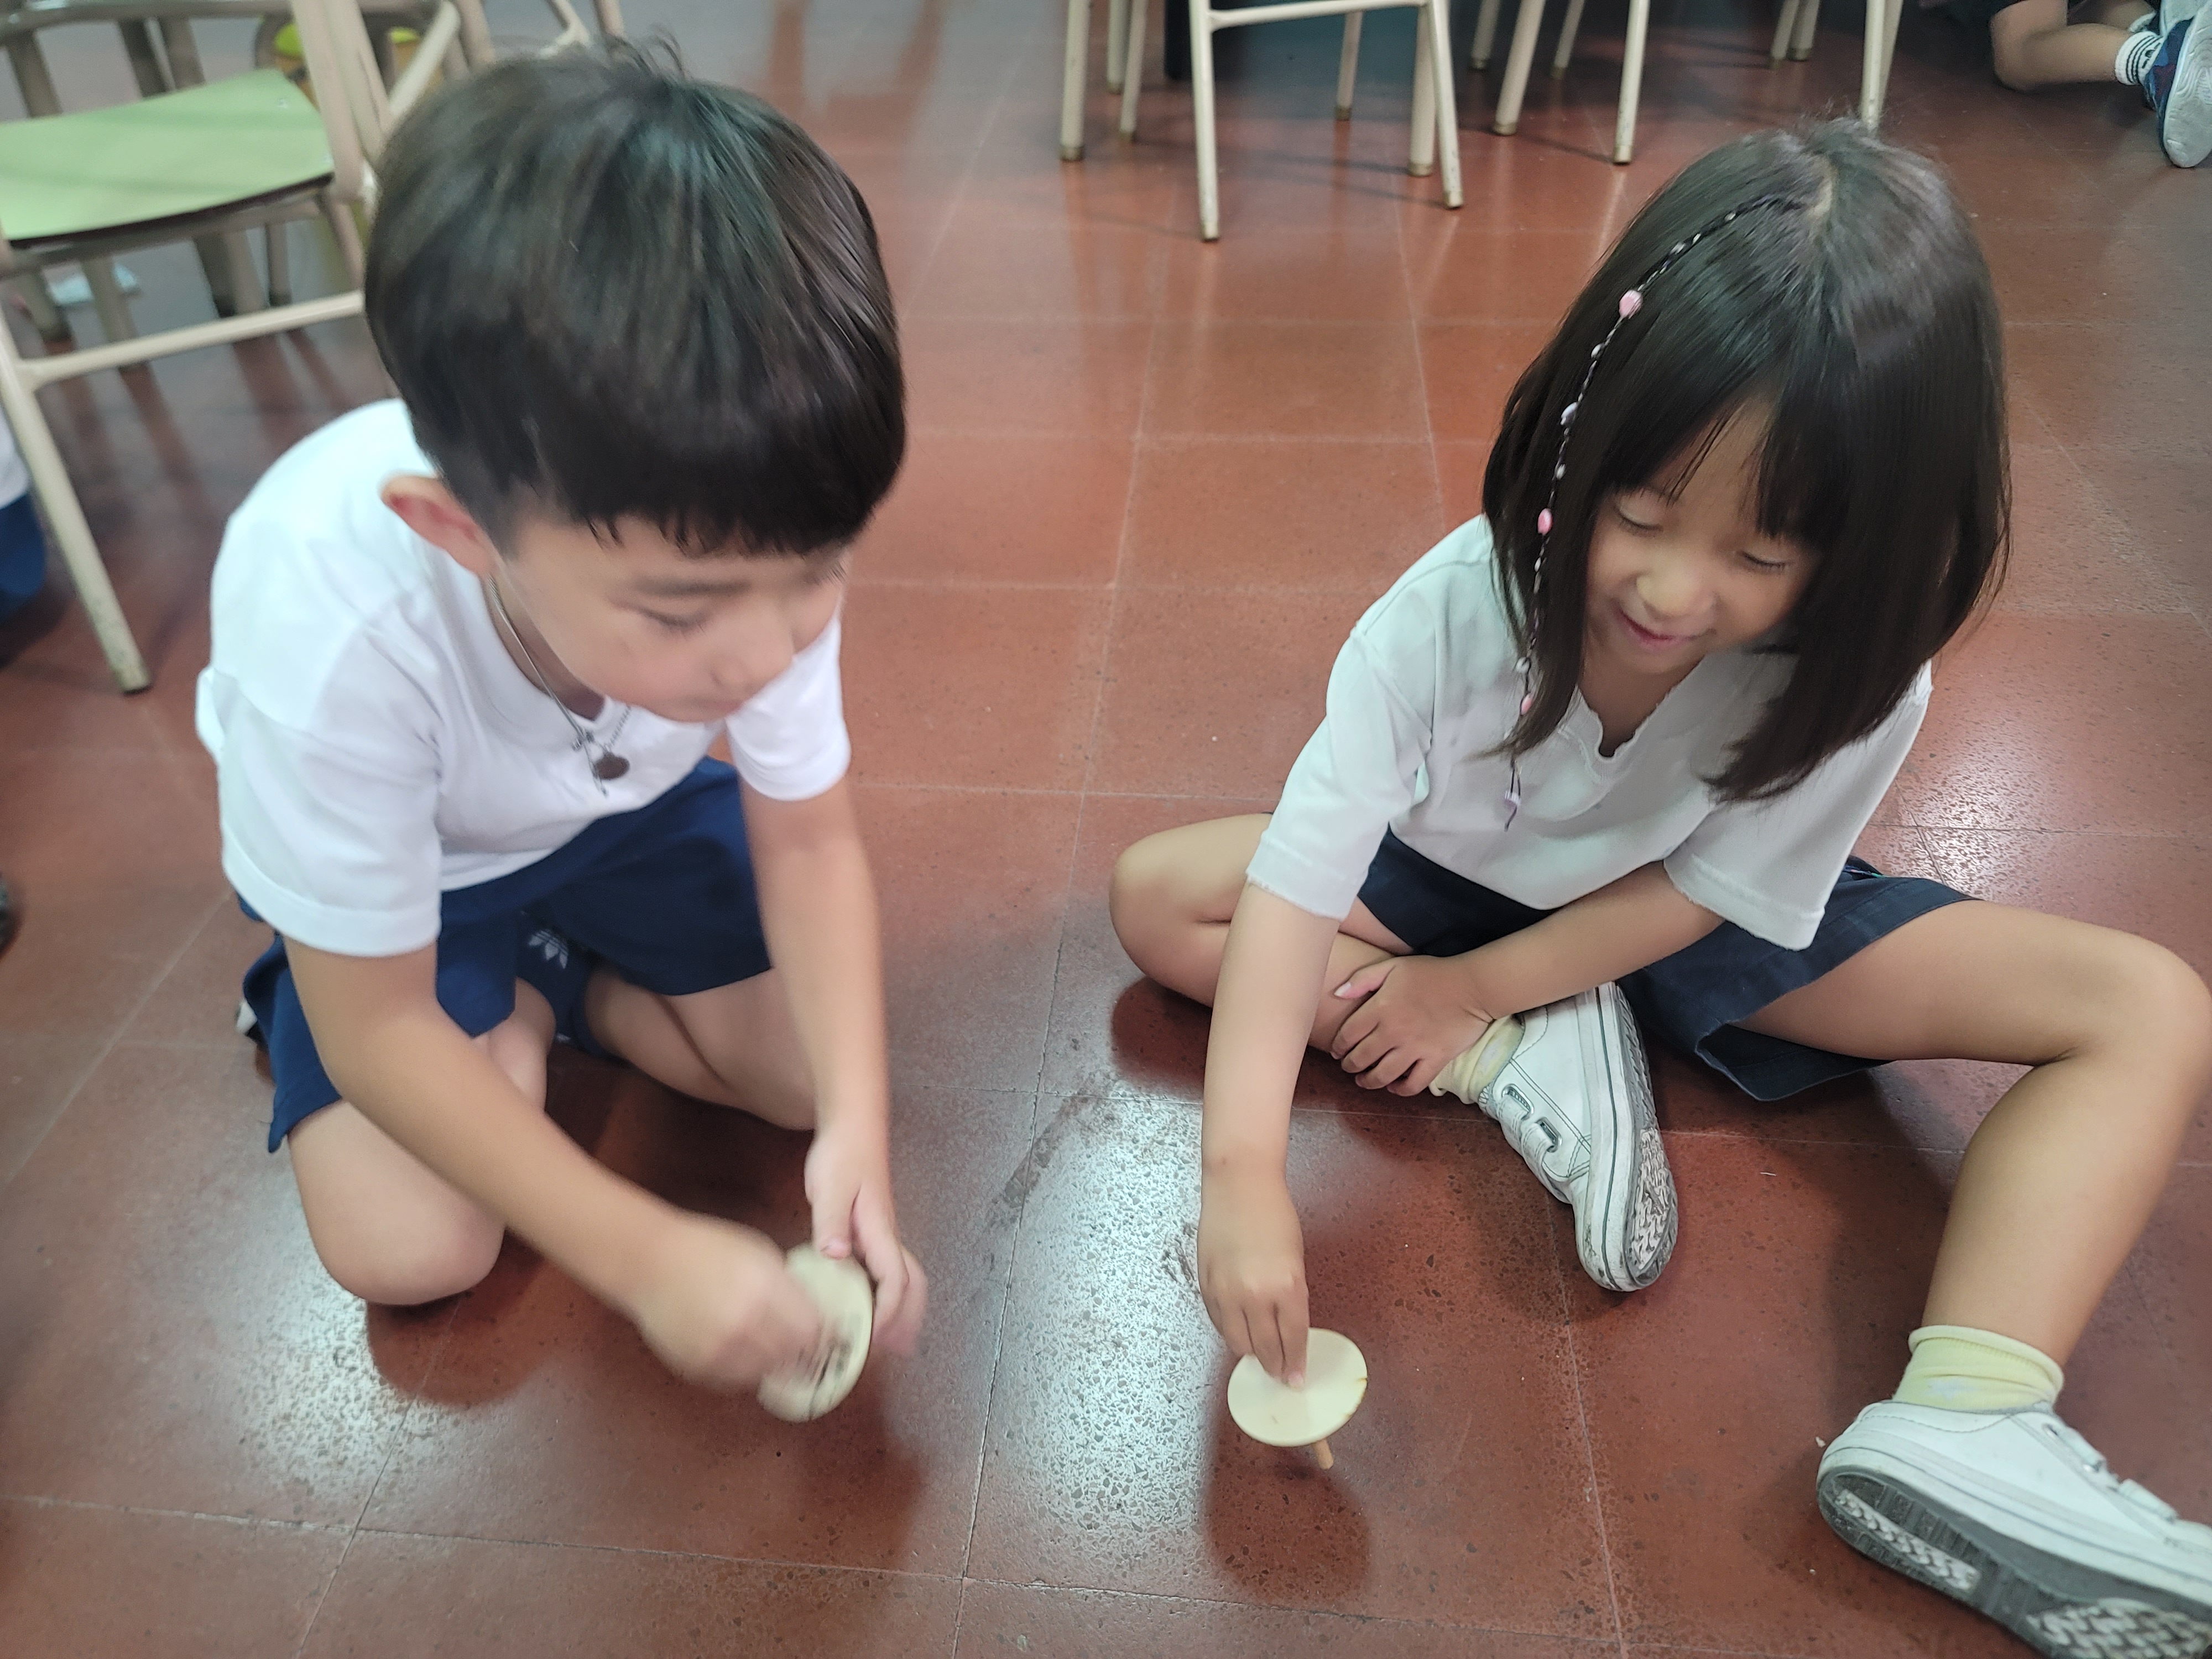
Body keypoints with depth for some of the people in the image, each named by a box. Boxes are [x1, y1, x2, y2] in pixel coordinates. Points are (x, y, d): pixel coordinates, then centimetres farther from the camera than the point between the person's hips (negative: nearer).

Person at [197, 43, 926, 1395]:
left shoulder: (739, 533, -33)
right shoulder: (332, 622, -41)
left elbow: (808, 837, -18)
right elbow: (379, 1031, -27)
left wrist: (859, 1121, -30)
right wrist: (643, 1254, -31)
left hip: (630, 809, 3)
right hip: (393, 874, -2)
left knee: (824, 1071, -8)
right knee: (410, 1253, -15)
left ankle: (549, 977, 12)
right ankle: (517, 1016, 12)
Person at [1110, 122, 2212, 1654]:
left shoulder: (1859, 676, -27)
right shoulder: (1452, 615, -32)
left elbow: (1713, 895, -15)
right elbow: (1296, 879, -37)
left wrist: (1480, 983, -20)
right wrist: (1245, 1170, -46)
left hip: (1693, 929, 1)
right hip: (1463, 881, 0)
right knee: (1159, 892, -20)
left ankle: (1966, 1425, -29)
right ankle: (1532, 1070, -22)